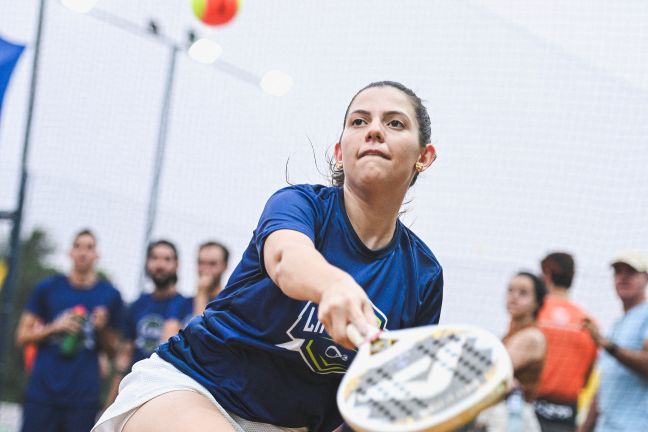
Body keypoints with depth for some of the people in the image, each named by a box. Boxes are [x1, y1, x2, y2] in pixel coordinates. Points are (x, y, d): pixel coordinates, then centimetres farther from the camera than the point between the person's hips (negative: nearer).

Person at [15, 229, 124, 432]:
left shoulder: (110, 295, 7)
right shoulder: (47, 288, 6)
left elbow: (112, 350, 13)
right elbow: (22, 337, 8)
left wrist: (102, 329, -7)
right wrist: (54, 327, -8)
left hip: (83, 397, 0)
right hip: (42, 391, 0)